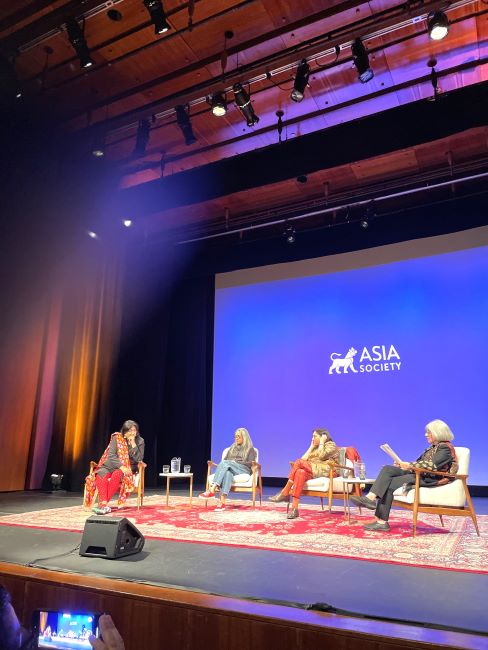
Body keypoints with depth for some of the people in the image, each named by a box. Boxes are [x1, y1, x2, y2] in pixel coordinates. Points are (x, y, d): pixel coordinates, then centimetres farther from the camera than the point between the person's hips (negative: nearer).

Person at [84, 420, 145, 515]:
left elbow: (139, 459, -8)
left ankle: (102, 504, -36)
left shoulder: (140, 441, 2)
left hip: (128, 469, -1)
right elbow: (111, 456, -9)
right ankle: (104, 504, -42)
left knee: (117, 474, -34)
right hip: (112, 465, 1)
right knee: (101, 475, -30)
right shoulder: (117, 438, -1)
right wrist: (121, 466, -23)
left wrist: (133, 444, -15)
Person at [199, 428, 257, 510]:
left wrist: (236, 462, -10)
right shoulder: (232, 448, 28)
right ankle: (222, 502, -54)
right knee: (227, 473, -38)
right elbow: (225, 460, 20)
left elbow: (250, 463, 0)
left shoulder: (250, 449, 14)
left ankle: (212, 490, -45)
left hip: (244, 471, -3)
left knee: (225, 463, -32)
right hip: (231, 470, 3)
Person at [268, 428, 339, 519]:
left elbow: (321, 456, -12)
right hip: (313, 472, 6)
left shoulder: (331, 445, 10)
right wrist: (311, 446, 16)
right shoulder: (315, 448, 29)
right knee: (300, 472, -28)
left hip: (326, 472, -6)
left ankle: (285, 493, -26)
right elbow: (304, 459, 13)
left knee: (299, 462, -27)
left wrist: (321, 442, -1)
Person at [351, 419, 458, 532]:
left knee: (389, 484, -21)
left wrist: (410, 465, -23)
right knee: (387, 469, -13)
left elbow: (433, 465, -22)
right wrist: (404, 465, 6)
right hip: (418, 474, 9)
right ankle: (371, 497, -27)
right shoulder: (433, 447, 22)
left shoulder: (445, 448, -7)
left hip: (429, 480, -9)